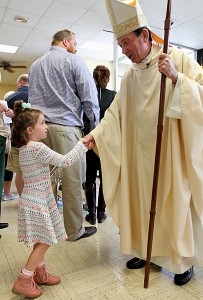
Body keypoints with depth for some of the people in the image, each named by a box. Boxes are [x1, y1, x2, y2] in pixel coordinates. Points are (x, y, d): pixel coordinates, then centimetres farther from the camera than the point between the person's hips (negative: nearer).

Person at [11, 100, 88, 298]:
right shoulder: (38, 148, -22)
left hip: (34, 199, 9)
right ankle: (23, 281, 13)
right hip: (37, 202, -9)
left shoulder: (24, 147, 7)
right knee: (44, 241, 2)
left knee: (41, 241, 19)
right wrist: (83, 144, -13)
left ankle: (39, 273, 33)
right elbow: (65, 161, -20)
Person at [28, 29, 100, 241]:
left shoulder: (35, 66, 20)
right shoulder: (73, 61, 2)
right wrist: (95, 125, 5)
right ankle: (75, 230, 10)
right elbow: (89, 97, -3)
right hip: (66, 126, -6)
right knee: (72, 181, 0)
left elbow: (32, 99, 20)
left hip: (40, 127, 6)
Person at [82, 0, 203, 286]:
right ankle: (148, 251, 30)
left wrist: (175, 76, -22)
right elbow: (115, 112, 8)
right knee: (144, 202, 11)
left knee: (176, 204, 5)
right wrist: (96, 134, -6)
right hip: (141, 154, 5)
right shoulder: (130, 75, 9)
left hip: (173, 151, -4)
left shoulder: (179, 59, -5)